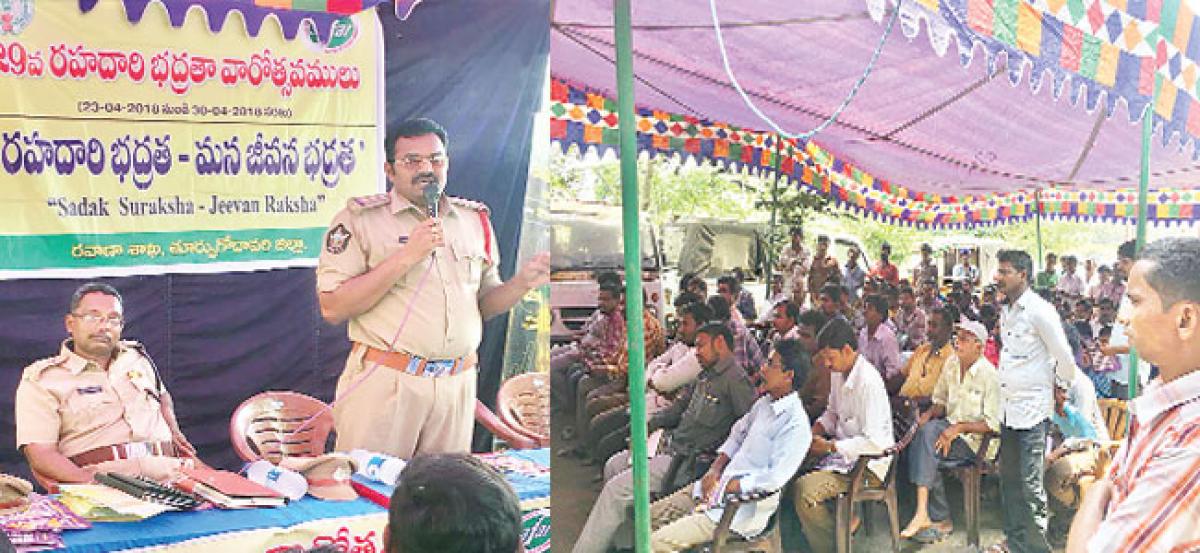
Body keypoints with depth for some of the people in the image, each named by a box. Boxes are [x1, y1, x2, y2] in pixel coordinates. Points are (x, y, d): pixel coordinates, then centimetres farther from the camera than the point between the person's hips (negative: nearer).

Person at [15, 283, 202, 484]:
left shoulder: (136, 356, 22)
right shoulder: (40, 378, 5)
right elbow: (41, 456, -6)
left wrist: (174, 430, 20)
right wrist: (91, 482, -23)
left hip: (165, 466, 4)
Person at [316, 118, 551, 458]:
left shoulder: (474, 220, 12)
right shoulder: (359, 219, -2)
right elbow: (332, 308, -11)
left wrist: (523, 283, -1)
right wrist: (405, 257, -15)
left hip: (456, 387, 4)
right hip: (383, 383, -4)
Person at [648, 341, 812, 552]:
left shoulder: (796, 425, -19)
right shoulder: (765, 402, 10)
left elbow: (775, 478, -26)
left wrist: (724, 487, -18)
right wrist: (715, 470, 3)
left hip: (744, 507, -9)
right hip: (719, 484, 9)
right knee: (653, 514, 9)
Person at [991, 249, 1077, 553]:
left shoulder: (1040, 311, -14)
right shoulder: (1005, 312, 11)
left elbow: (1064, 358, -10)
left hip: (1033, 411, -8)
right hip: (1008, 409, 8)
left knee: (1031, 485, -6)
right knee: (1009, 479, 15)